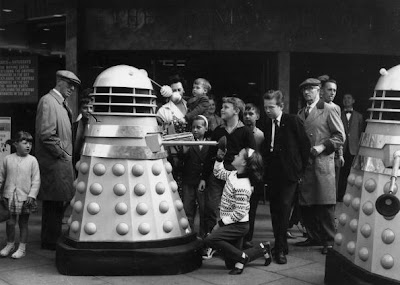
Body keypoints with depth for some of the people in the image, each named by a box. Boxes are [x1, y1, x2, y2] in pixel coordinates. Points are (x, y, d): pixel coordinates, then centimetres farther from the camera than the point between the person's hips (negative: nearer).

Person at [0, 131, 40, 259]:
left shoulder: (32, 160, -2)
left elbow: (36, 180, -3)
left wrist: (32, 195, -10)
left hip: (25, 197, -1)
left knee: (23, 223, 7)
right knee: (10, 222, -1)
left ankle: (22, 248, 20)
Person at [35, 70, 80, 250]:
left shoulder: (62, 103, 19)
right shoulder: (47, 101, -11)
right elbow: (46, 134, -19)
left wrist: (66, 153, 14)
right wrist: (62, 153, -14)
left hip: (62, 160, 10)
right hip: (53, 161, -10)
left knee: (56, 203, 14)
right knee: (54, 202, -4)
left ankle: (52, 239, 23)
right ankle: (50, 242, 6)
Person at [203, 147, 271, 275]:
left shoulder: (242, 187, -27)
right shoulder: (234, 174, -1)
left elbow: (240, 213, -26)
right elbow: (218, 173, 20)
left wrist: (221, 223, -18)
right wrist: (219, 158, 5)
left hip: (238, 225, -9)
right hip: (230, 223, 9)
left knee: (209, 239, -26)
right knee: (230, 263, 14)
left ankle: (241, 257, -11)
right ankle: (261, 249, 27)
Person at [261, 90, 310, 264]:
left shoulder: (293, 121, -6)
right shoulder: (267, 124, 9)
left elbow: (305, 145, -3)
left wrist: (301, 170, -2)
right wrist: (265, 169, 5)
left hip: (289, 174, -5)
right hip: (272, 175, 5)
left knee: (284, 207, -13)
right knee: (275, 210, 9)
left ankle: (280, 249, -6)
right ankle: (280, 245, 22)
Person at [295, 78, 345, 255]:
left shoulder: (328, 110, -1)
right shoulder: (301, 113, 17)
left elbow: (340, 136, -4)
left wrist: (323, 147, -14)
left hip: (322, 163, -6)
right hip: (303, 164, 6)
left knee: (325, 204, -4)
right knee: (305, 205, 7)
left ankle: (329, 241, 6)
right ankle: (314, 237, 21)